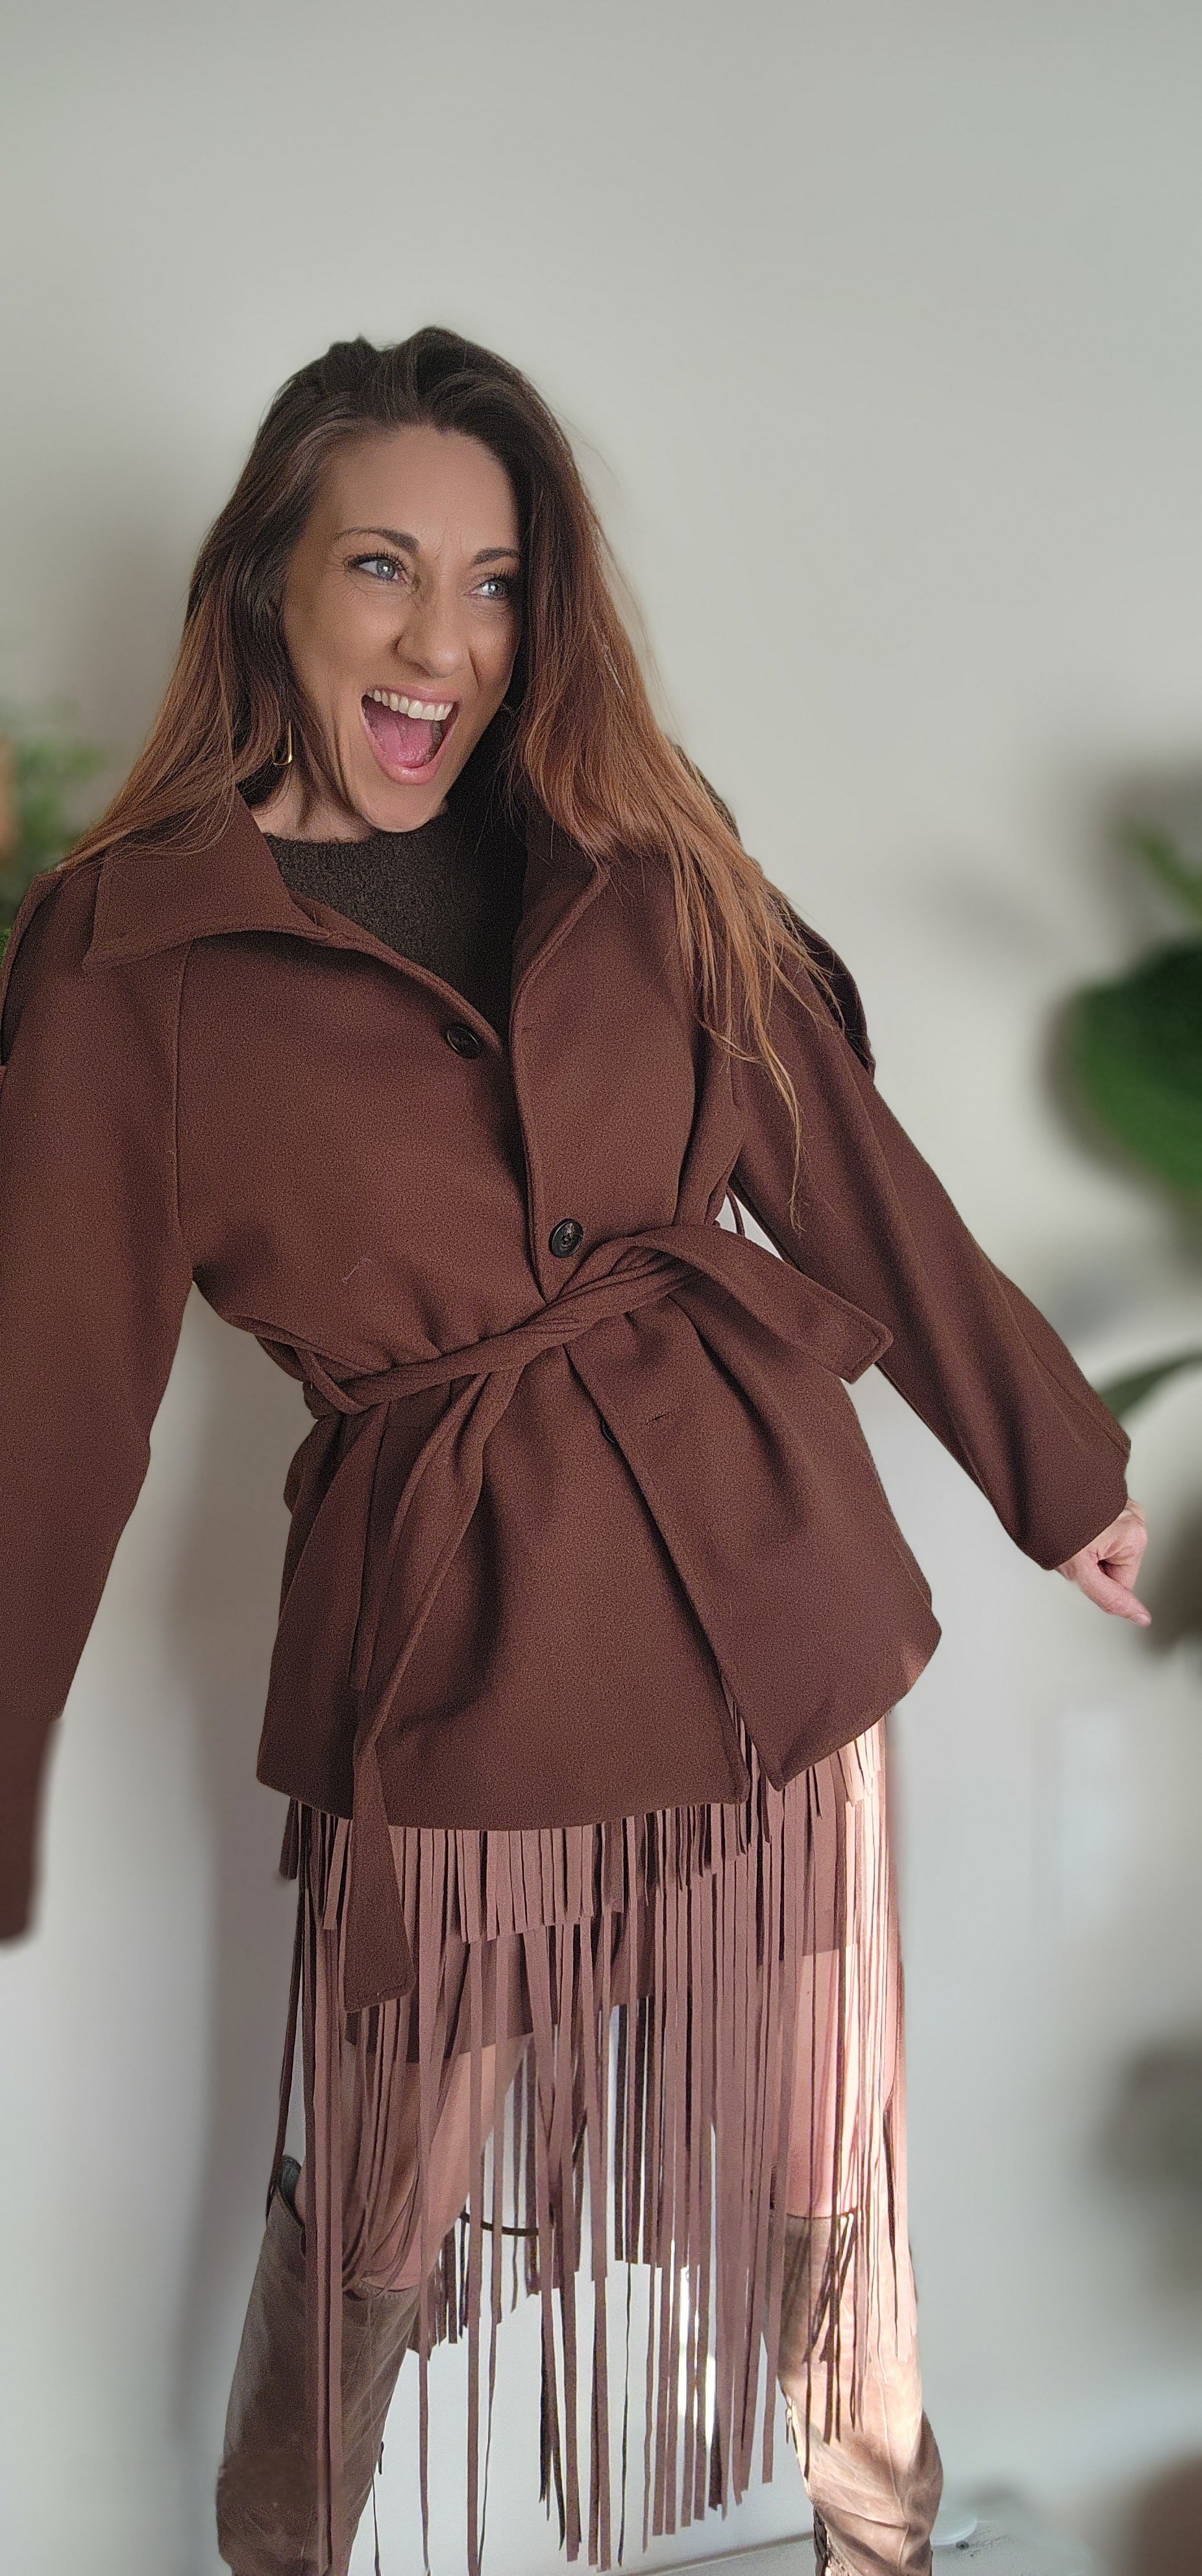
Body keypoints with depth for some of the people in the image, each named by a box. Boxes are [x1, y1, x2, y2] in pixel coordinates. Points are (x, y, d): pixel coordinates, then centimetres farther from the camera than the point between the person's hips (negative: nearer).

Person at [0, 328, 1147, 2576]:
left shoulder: (641, 861, 4)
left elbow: (851, 1176, 10)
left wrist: (1059, 1463, 16)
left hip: (777, 1598, 3)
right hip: (457, 1657, -3)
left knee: (815, 2169, 19)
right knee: (381, 2225, 14)